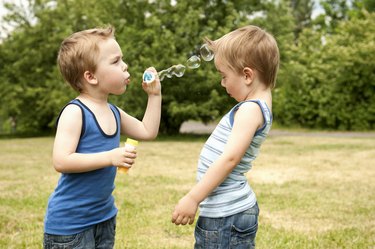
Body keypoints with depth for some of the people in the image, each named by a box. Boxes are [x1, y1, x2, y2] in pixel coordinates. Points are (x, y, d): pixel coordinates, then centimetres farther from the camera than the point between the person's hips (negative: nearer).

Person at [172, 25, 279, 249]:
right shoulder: (256, 104, 9)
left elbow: (230, 158, -25)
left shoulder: (251, 109, -19)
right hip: (230, 211, 10)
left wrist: (193, 198, -24)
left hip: (227, 215, -10)